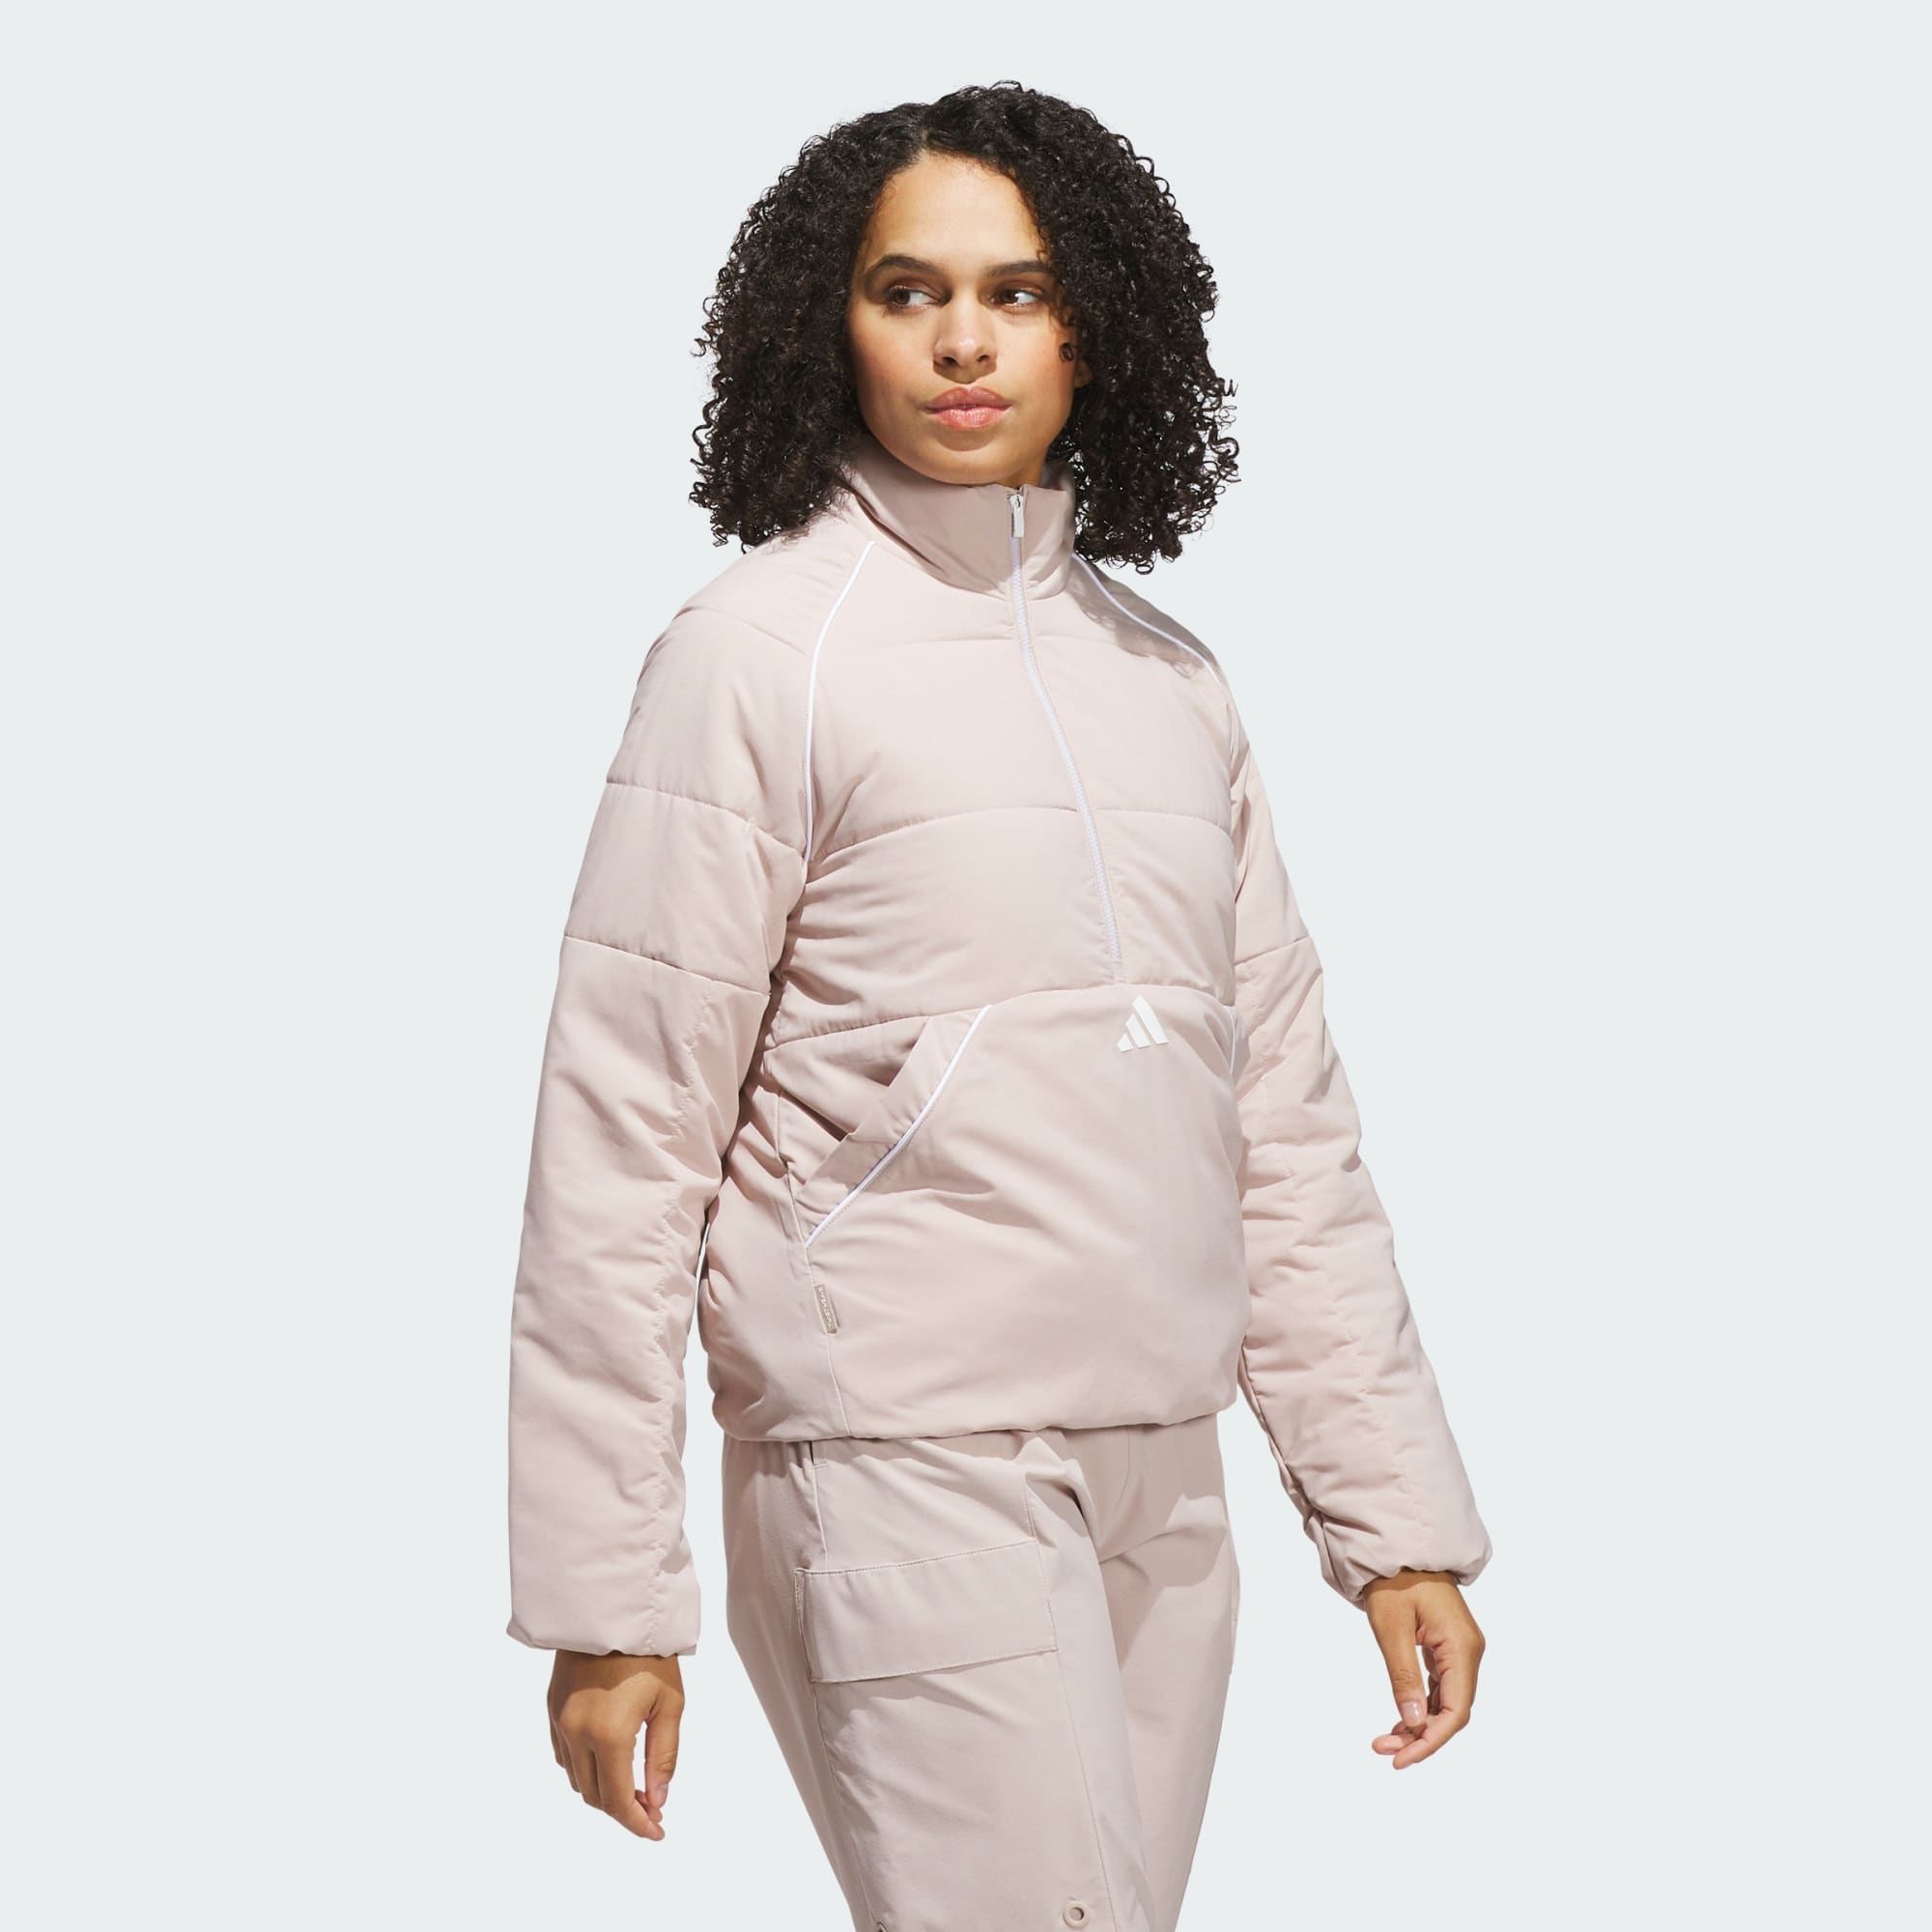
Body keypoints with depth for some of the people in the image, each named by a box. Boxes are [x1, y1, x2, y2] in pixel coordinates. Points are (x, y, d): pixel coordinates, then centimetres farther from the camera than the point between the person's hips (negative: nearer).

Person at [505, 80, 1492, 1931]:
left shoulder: (1167, 674, 12)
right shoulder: (761, 650, -5)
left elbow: (1287, 1120, 14)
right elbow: (624, 1135, -7)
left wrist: (1396, 1512, 9)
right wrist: (604, 1594, -8)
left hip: (1162, 1490, 6)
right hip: (909, 1476, -6)